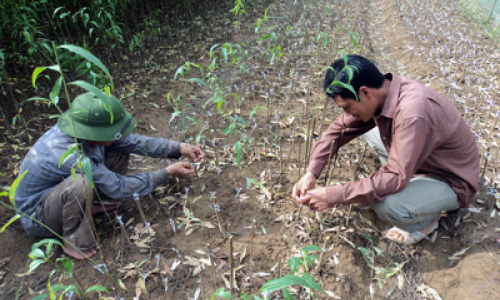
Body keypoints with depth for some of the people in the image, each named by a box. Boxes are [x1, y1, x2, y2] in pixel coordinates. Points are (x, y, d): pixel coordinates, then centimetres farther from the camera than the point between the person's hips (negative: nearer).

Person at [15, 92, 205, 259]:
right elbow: (119, 187, -30)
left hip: (58, 186, 7)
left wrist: (179, 148, -15)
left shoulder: (86, 128, -17)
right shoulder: (72, 156, -38)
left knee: (119, 152, -5)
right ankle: (76, 243, -15)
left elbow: (133, 142, -10)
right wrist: (168, 173, -24)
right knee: (81, 183, -41)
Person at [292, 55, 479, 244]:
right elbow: (339, 129, -5)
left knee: (386, 204, -34)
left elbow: (396, 178, -37)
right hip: (426, 160, 8)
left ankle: (427, 218, 1)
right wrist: (311, 173, -15)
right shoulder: (378, 93, -12)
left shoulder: (412, 113, -37)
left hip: (454, 183, -8)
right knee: (367, 127, 5)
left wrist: (333, 196, -35)